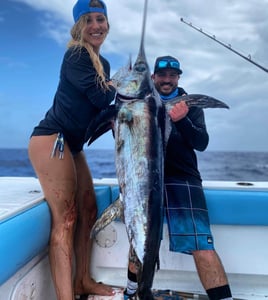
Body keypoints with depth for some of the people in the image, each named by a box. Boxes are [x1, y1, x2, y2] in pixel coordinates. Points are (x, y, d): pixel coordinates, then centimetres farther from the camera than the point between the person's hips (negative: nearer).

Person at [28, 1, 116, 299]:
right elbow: (100, 97, -19)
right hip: (51, 140, -9)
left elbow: (103, 106, 19)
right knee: (65, 217, -13)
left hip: (72, 145, 9)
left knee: (88, 210, 10)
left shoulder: (103, 64, 17)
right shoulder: (76, 54, -10)